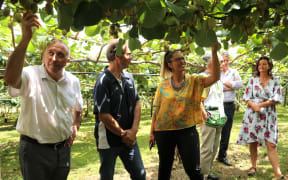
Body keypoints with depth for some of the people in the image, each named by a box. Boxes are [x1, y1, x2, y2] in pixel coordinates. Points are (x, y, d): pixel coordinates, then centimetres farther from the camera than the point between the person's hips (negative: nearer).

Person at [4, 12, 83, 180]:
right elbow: (11, 79, -41)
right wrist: (26, 38, -47)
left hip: (63, 148, 5)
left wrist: (75, 126, 2)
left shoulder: (74, 81, 1)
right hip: (35, 149, -5)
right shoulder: (31, 75, -16)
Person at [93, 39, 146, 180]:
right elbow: (104, 116, -20)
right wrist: (123, 134, -10)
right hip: (109, 140, -6)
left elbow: (137, 103, 6)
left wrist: (133, 130, -6)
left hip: (129, 138, 6)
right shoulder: (103, 81, -18)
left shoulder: (129, 78, 5)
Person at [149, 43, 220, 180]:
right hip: (164, 131, 1)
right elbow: (157, 110, 3)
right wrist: (152, 132, 3)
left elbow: (215, 77, -19)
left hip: (187, 130, -1)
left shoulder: (194, 81, -2)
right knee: (164, 168, 17)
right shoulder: (163, 85, 0)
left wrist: (214, 52, -27)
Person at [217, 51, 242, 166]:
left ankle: (222, 156, 22)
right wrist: (231, 86, -8)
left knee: (226, 132, 9)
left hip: (229, 106, 3)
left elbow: (240, 84, -5)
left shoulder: (234, 72, 11)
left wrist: (224, 82, -8)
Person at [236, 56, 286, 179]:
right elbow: (247, 97, 4)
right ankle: (254, 166, 21)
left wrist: (260, 105, -12)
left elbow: (276, 99, -3)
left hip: (268, 115, -1)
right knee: (252, 142, 5)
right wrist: (254, 106, -15)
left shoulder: (275, 81, 6)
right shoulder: (253, 80, 9)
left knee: (271, 144, -7)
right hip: (252, 115, 1)